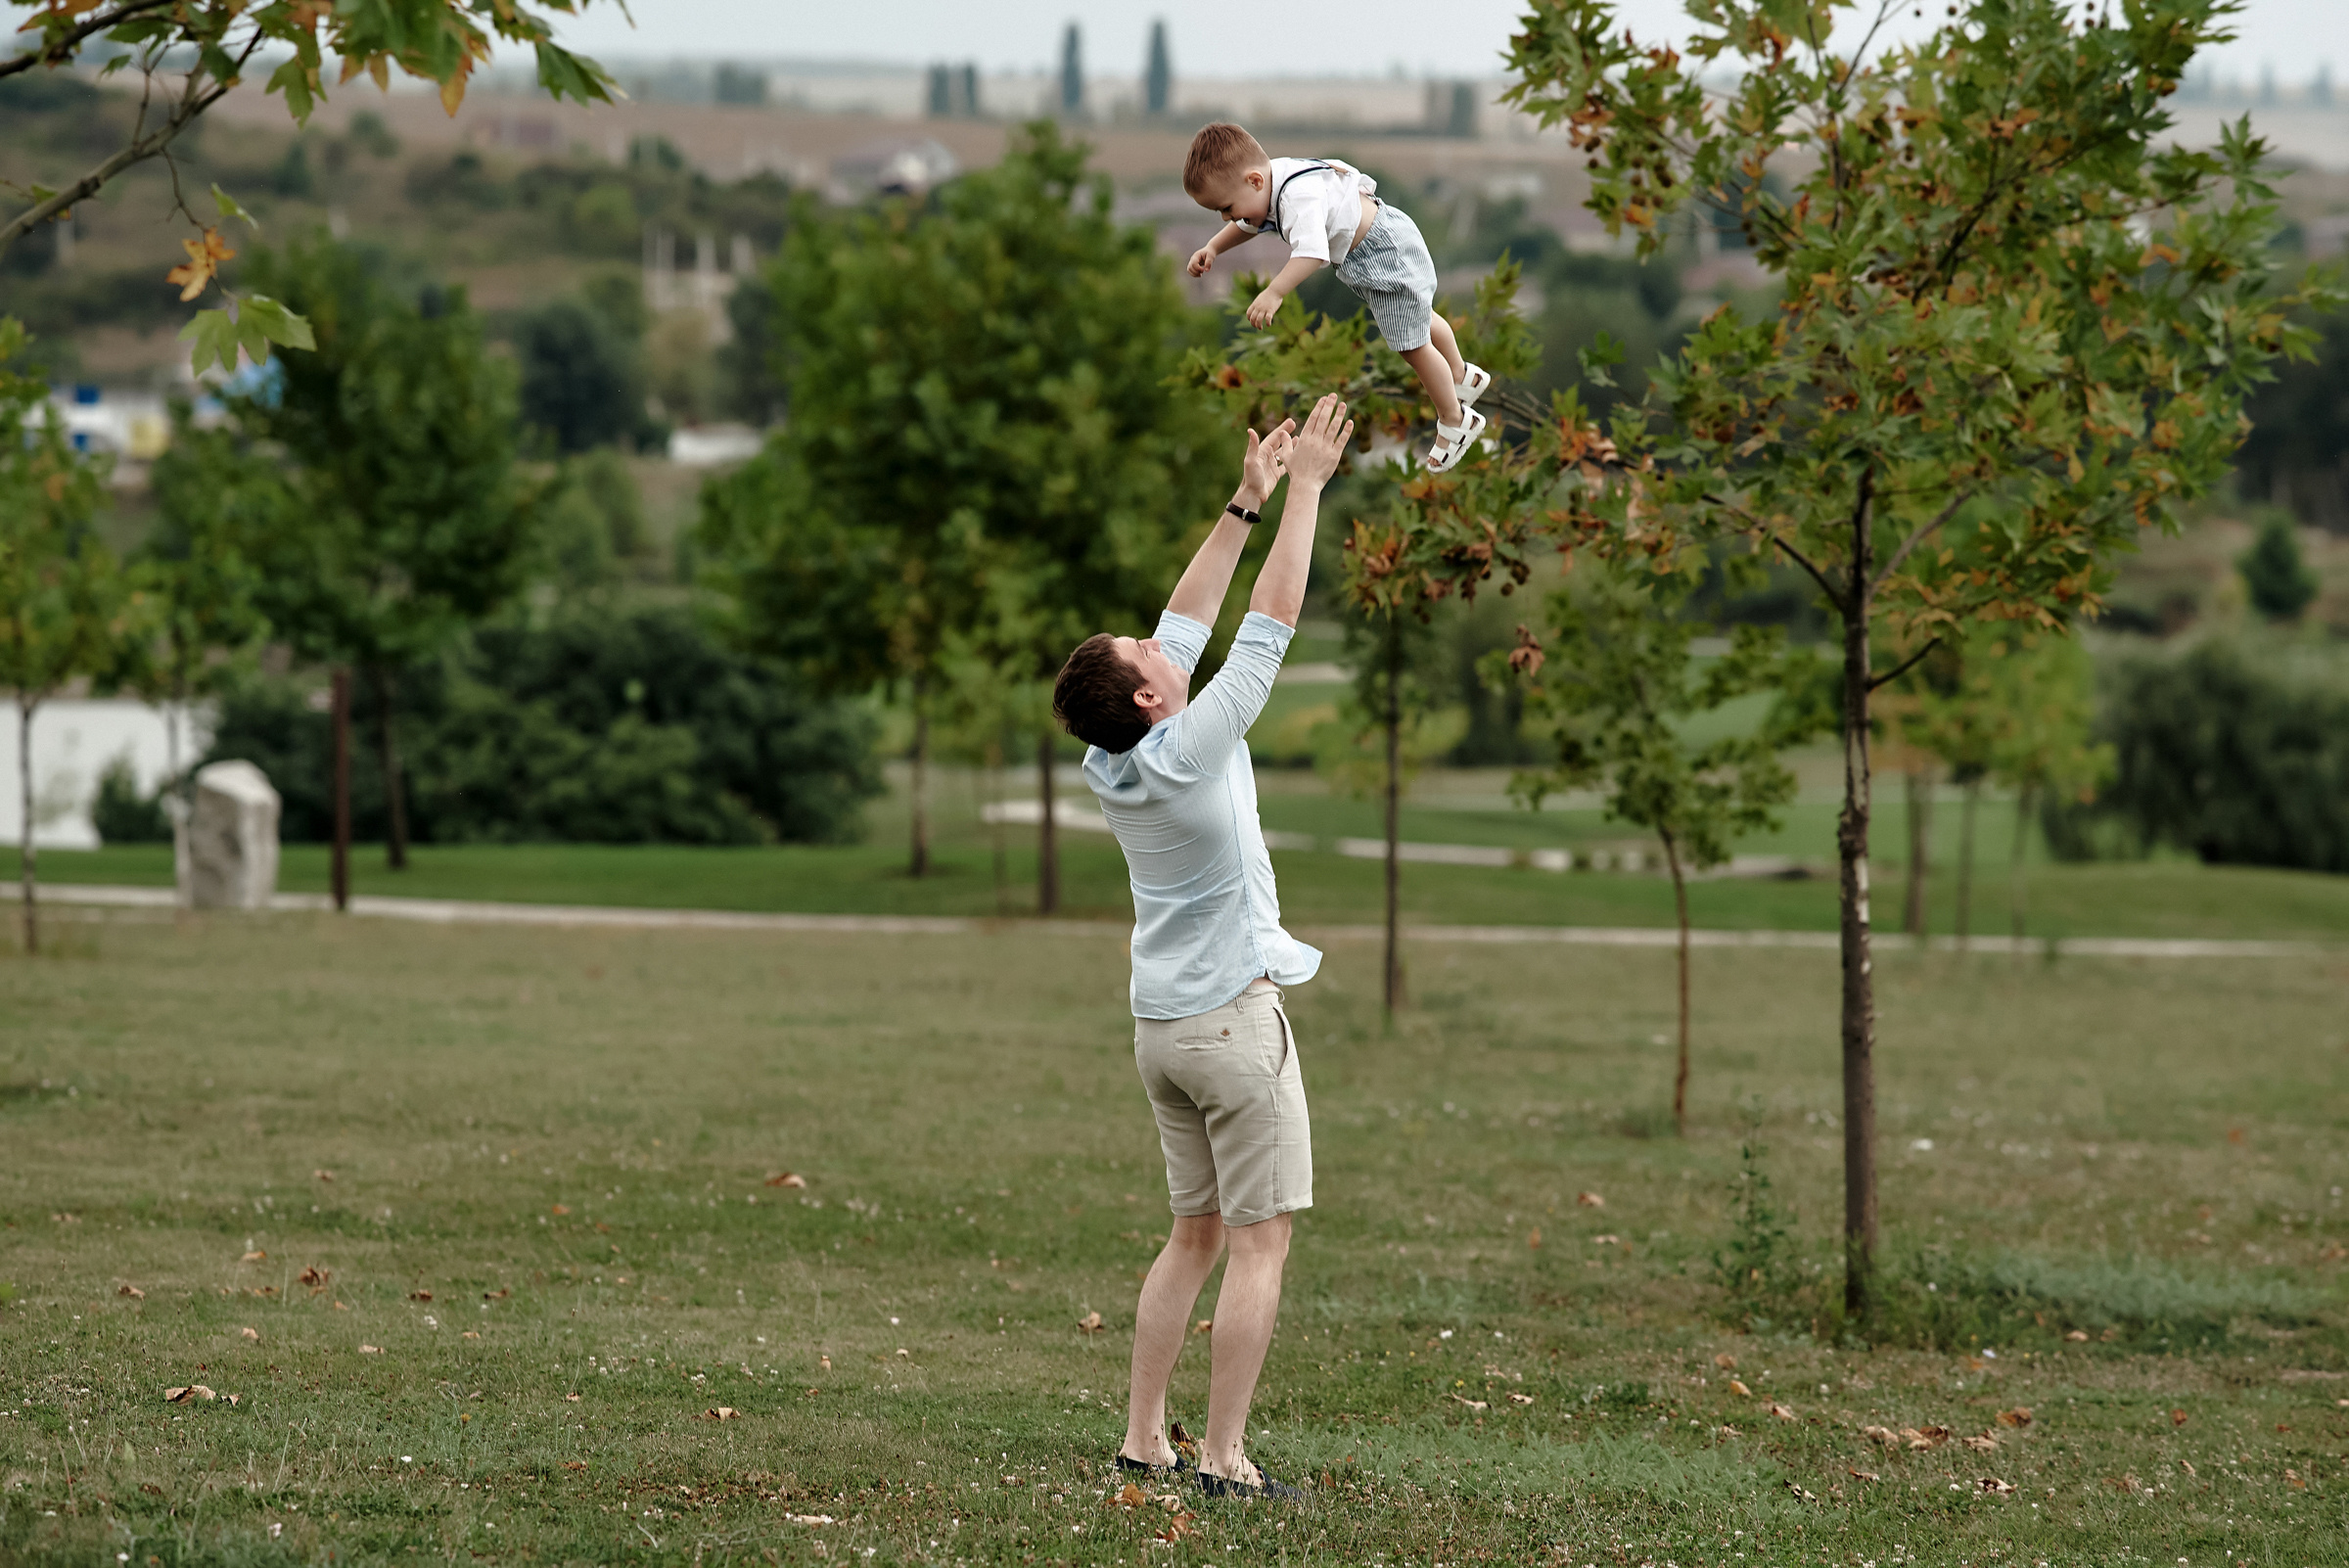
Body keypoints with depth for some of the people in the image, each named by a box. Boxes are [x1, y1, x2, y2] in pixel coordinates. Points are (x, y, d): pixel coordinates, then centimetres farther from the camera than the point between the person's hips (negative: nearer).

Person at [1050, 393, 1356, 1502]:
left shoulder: (1110, 766, 2)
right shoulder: (1191, 748, -18)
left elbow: (1186, 621, 11)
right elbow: (1269, 623, -14)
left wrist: (1244, 506, 14)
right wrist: (1303, 490, -7)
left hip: (1162, 1026, 8)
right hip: (1235, 1018, -8)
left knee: (1194, 1234, 14)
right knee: (1259, 1241, -5)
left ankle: (1143, 1439, 11)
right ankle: (1223, 1459, -9)